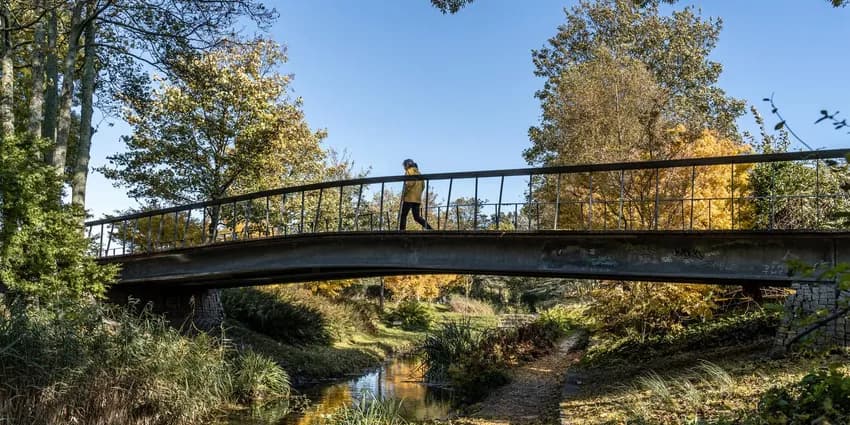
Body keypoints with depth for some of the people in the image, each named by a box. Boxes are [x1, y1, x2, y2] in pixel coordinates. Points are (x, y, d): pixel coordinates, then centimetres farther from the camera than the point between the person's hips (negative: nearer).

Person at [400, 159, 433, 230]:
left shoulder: (410, 171, -2)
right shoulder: (418, 172, 22)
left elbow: (410, 183, -17)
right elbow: (423, 185, 19)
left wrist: (404, 193, -13)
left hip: (409, 198, -8)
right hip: (417, 199, 8)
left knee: (403, 215, -2)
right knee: (416, 216, 6)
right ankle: (428, 227, -11)